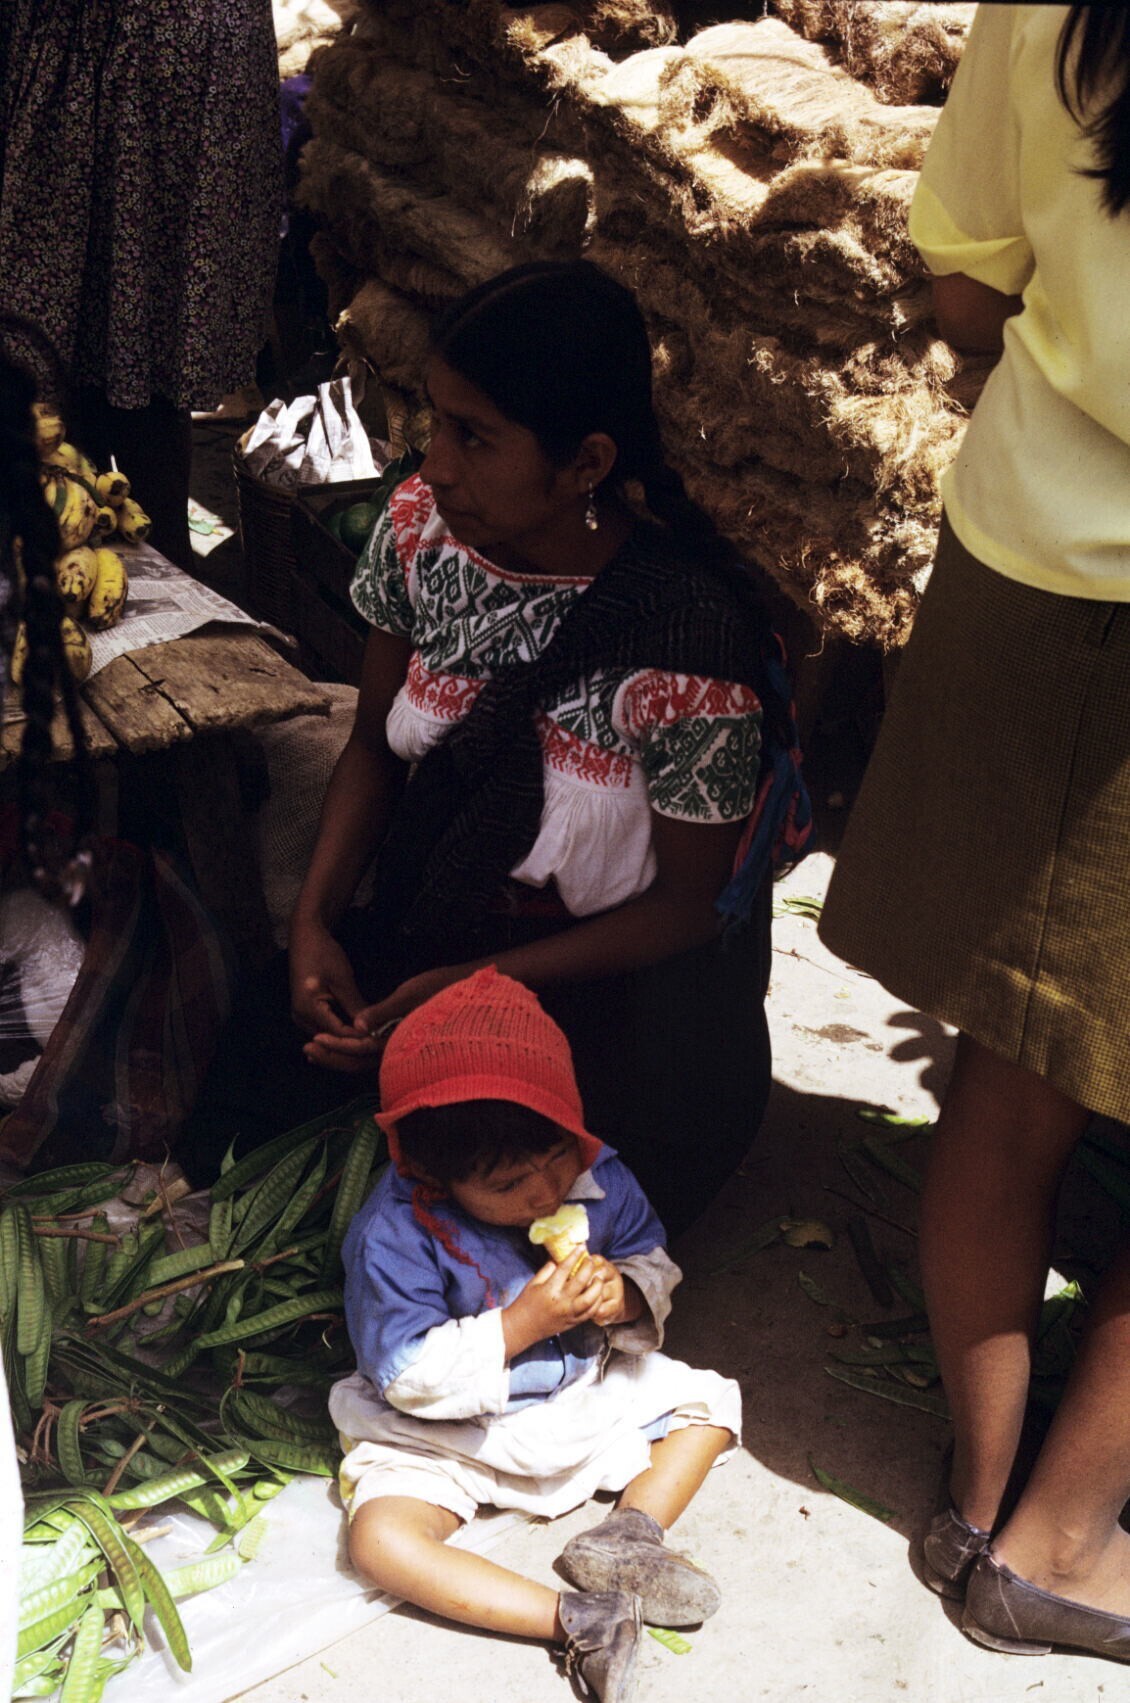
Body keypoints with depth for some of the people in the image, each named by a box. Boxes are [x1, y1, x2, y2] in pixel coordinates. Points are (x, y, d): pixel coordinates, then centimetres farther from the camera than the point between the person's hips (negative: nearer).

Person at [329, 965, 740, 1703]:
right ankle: (575, 1620, -28)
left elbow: (655, 1266, 0)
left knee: (711, 1401, 1)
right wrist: (522, 1324, -33)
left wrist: (624, 1296, -24)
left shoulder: (597, 1176, -15)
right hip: (454, 1438, -4)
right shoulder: (393, 1236, -28)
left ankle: (629, 1535, -15)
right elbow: (409, 1376, -26)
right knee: (380, 1537, -29)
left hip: (587, 1395, 5)